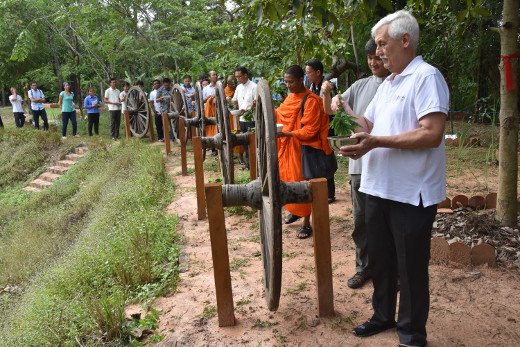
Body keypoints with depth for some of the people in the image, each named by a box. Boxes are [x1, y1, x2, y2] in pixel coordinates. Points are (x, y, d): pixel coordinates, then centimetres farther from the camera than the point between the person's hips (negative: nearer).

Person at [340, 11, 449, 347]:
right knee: (380, 259, 20)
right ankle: (384, 315, 38)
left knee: (411, 267, 6)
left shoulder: (426, 77, -13)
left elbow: (431, 135, -23)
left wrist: (377, 141, -24)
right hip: (378, 188, 9)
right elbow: (371, 126, 20)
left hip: (411, 193, -8)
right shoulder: (387, 84, 14)